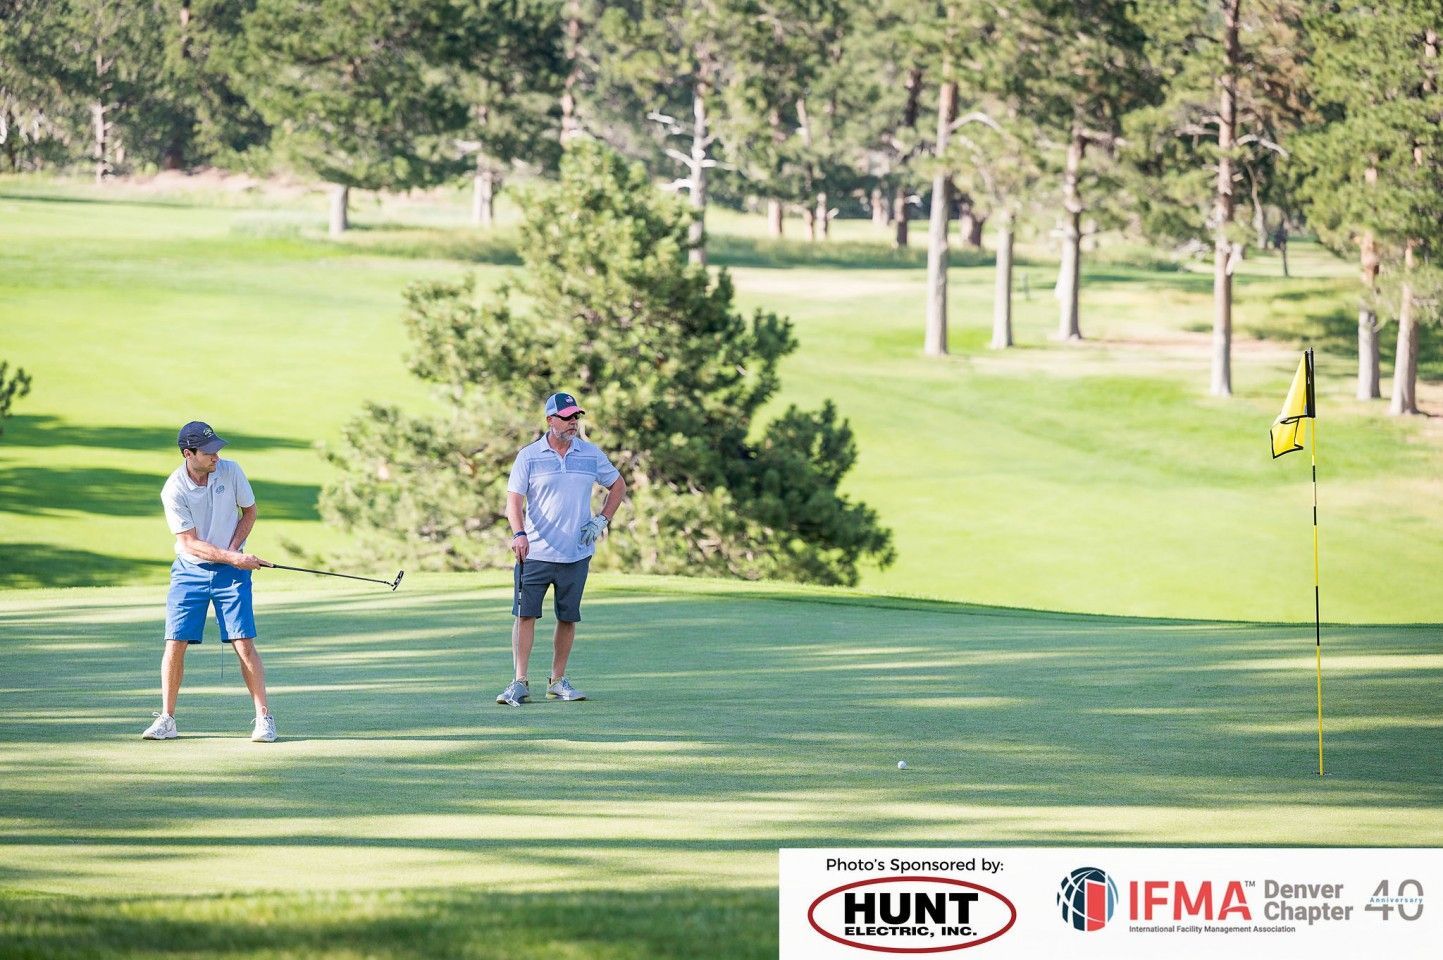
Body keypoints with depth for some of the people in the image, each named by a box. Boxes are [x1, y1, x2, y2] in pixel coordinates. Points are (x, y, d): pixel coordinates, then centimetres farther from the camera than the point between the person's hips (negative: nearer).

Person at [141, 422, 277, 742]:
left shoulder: (231, 471, -8)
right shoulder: (174, 491, -15)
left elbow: (249, 511, 7)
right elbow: (190, 544, -15)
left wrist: (234, 549, -9)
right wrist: (232, 558, -25)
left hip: (231, 571, 1)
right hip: (189, 571, -1)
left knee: (244, 643, -7)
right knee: (175, 643, -6)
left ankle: (264, 718, -1)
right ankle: (166, 719, 6)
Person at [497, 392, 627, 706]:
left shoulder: (591, 454, 7)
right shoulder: (529, 456, -1)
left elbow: (618, 486, 20)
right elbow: (514, 500, -6)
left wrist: (601, 520, 7)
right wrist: (519, 533, -24)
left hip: (576, 554, 2)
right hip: (534, 552, -2)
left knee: (568, 618, 5)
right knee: (525, 613, -9)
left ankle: (558, 681, 16)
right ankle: (519, 683, -8)